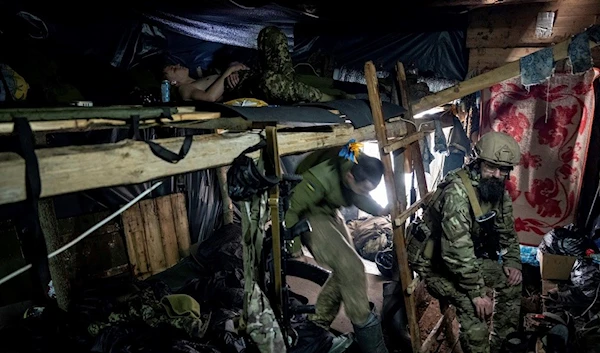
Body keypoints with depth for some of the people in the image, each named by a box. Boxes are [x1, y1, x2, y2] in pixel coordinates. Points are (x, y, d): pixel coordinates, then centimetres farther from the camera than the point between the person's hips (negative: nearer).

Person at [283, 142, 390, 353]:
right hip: (311, 217, -8)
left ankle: (317, 325, 25)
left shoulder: (361, 168, -16)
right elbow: (293, 207, -26)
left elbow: (359, 196, 6)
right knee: (350, 267, -18)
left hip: (331, 214, 8)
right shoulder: (322, 177, -37)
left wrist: (380, 211, -10)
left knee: (345, 271, 9)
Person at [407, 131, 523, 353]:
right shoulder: (458, 192, -32)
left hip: (470, 256, 8)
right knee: (473, 304, -23)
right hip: (434, 262, -8)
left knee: (511, 280, 6)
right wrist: (478, 292, -29)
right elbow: (457, 250, -36)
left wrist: (512, 262, -3)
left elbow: (507, 231, 12)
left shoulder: (498, 190, -4)